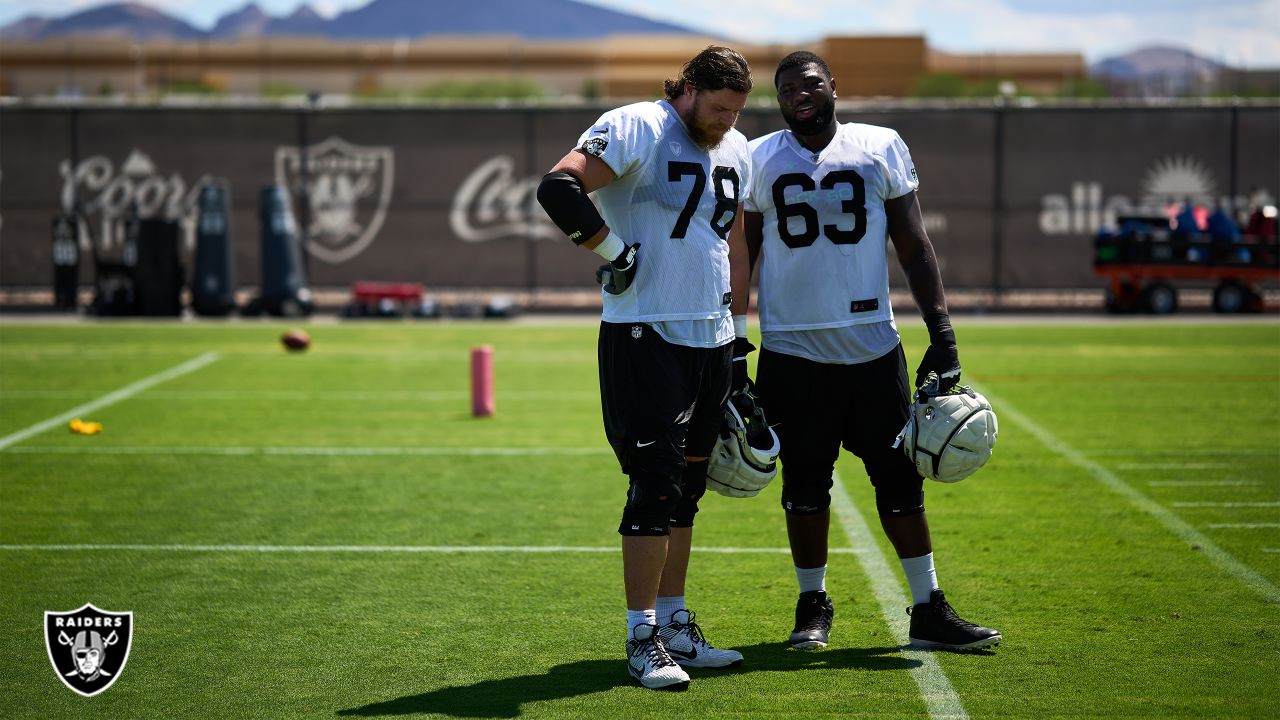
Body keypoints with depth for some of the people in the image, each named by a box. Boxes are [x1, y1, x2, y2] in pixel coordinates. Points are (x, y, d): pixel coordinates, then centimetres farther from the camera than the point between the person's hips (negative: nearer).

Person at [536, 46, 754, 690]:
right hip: (644, 336, -8)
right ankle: (643, 639, -4)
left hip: (711, 338, 8)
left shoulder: (735, 152, 13)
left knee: (685, 489, 12)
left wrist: (739, 330, 23)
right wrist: (615, 252, -18)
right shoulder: (636, 130, -12)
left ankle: (674, 627, 20)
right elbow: (558, 188, -24)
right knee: (655, 486, -10)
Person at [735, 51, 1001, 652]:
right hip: (792, 350, 0)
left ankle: (928, 610, 10)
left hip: (872, 346, 1)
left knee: (900, 478, 2)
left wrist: (942, 335, 0)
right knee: (805, 484, 5)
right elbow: (739, 262, 9)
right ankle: (812, 607, 19)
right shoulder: (758, 161, 4)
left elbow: (914, 248, 6)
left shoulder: (881, 149, 4)